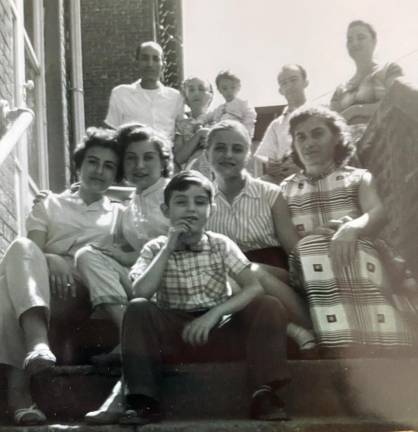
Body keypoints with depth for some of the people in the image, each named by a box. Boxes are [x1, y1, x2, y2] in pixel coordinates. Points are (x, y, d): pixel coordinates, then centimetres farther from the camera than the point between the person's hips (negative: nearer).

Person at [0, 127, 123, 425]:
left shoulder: (120, 215, 28)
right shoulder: (51, 204, 27)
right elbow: (31, 252, 9)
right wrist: (51, 261, -16)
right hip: (43, 286, 0)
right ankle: (38, 343, -58)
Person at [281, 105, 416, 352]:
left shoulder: (358, 177, 22)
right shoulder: (286, 189, 26)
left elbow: (378, 214, -2)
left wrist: (351, 228, -28)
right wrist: (311, 236, -14)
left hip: (358, 259, 0)